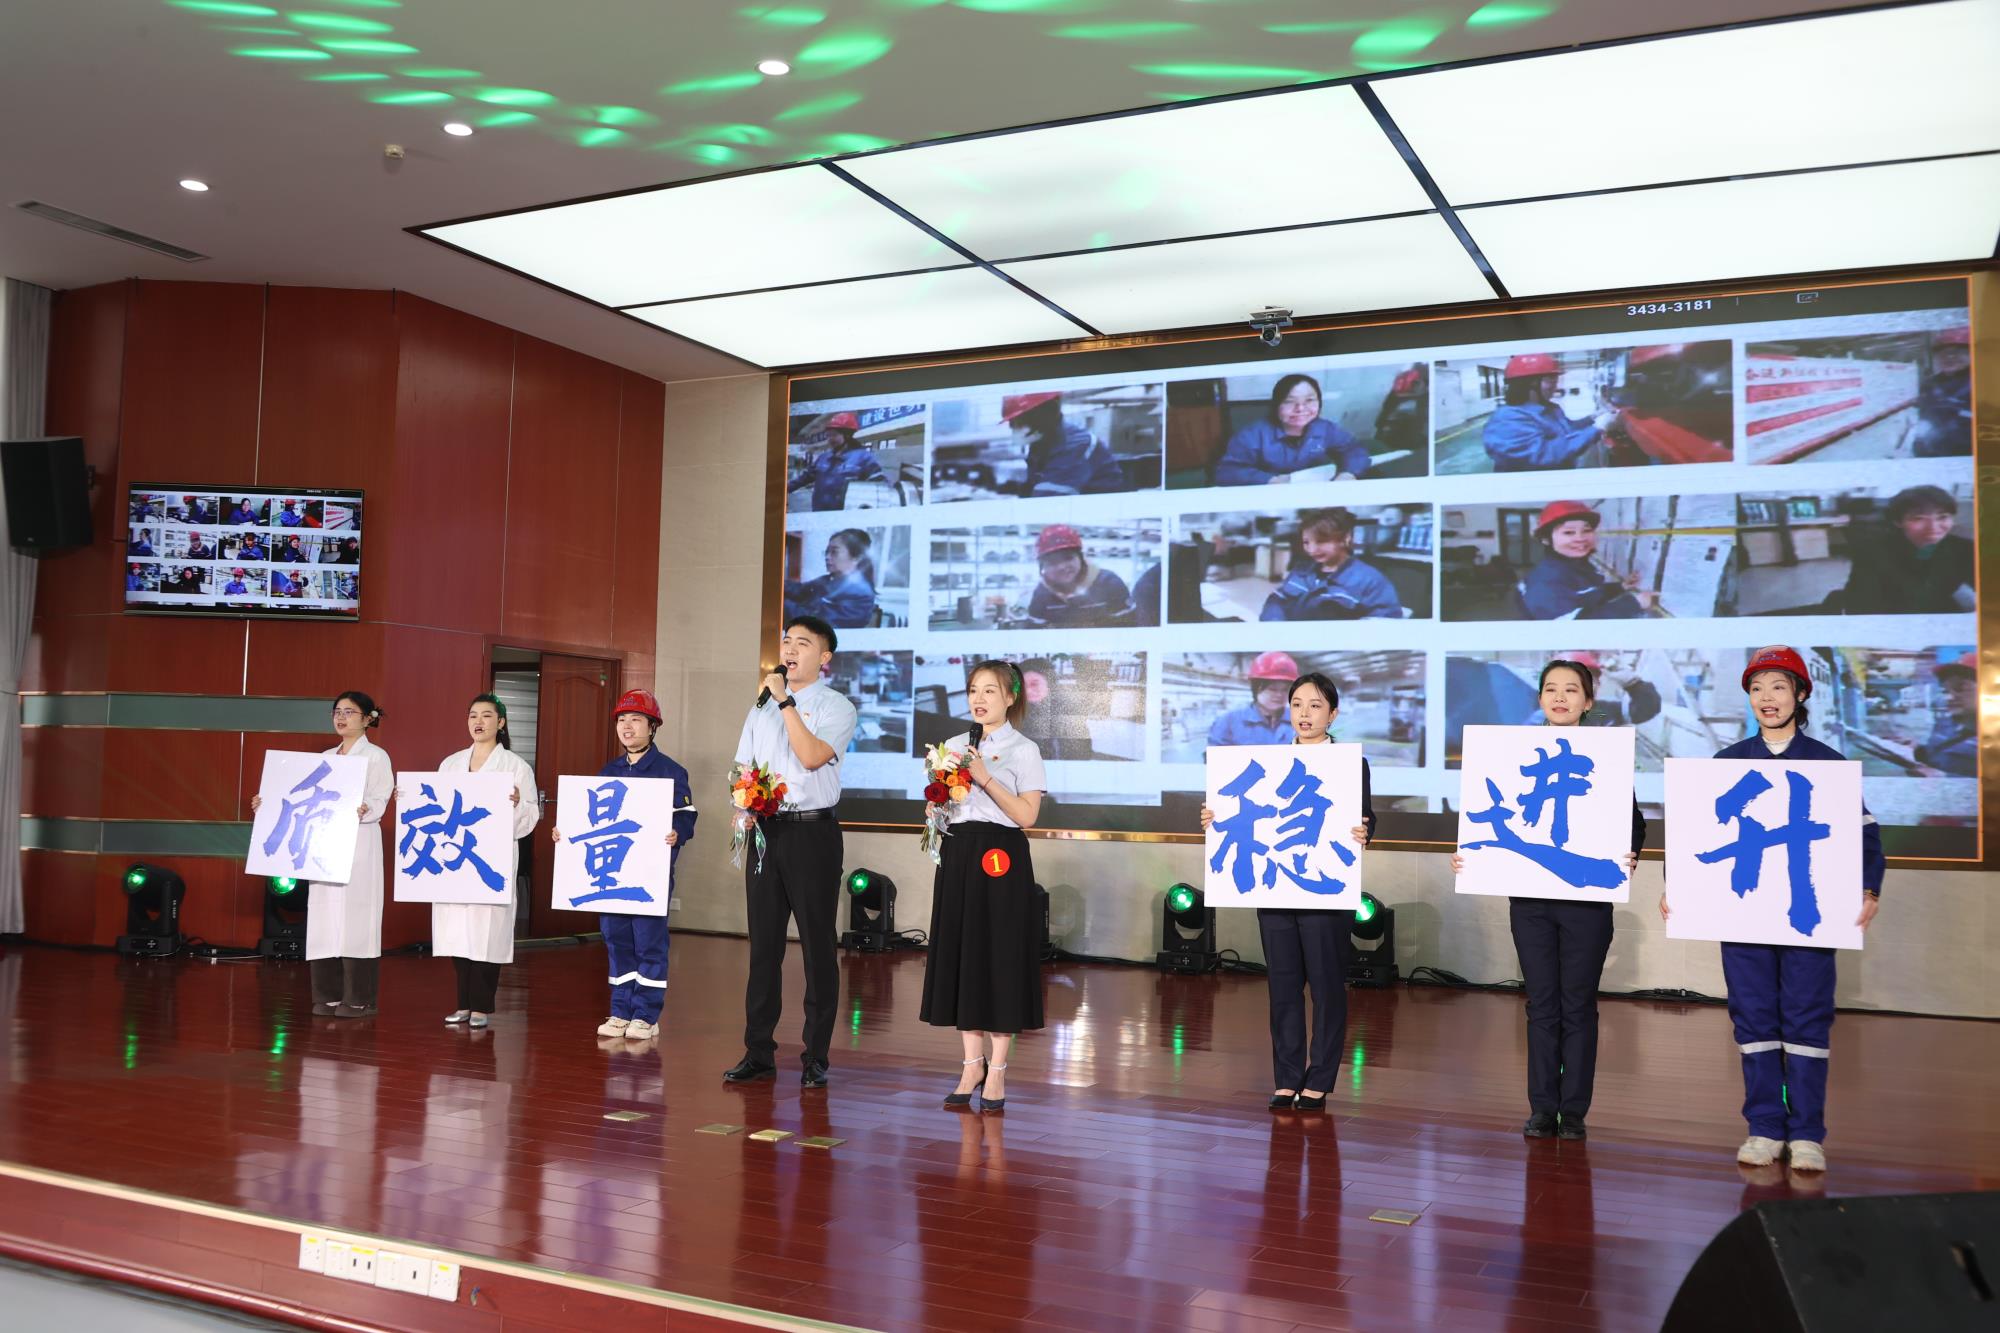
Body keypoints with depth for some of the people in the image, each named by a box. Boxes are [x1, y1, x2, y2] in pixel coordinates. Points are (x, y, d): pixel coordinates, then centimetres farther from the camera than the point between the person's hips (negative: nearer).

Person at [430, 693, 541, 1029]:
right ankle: (464, 1004, 15)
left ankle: (481, 1007, 5)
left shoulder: (516, 766, 2)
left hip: (493, 860, -4)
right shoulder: (450, 764, 16)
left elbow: (530, 818, -3)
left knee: (486, 931, -5)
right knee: (457, 931, 4)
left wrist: (516, 804, -23)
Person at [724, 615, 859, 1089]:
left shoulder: (836, 707, -2)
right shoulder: (761, 708, 16)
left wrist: (786, 702, -17)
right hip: (764, 831, 5)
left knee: (817, 945, 1)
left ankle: (815, 1056, 9)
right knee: (763, 943, 8)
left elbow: (812, 756, -19)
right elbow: (740, 770, 18)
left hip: (812, 831, -5)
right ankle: (758, 1051, 16)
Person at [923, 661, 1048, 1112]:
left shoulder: (1024, 750, -2)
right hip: (959, 855, 5)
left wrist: (985, 778, -18)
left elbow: (1026, 815, -11)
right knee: (961, 956, 5)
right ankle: (972, 1064, 16)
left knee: (1001, 959, -1)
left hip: (1000, 858, -4)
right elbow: (938, 806, 16)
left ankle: (997, 1070, 9)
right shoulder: (954, 746, 12)